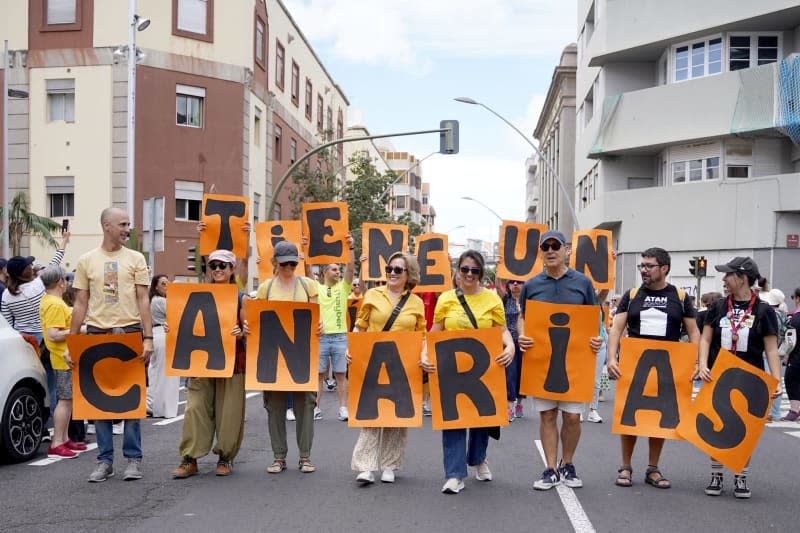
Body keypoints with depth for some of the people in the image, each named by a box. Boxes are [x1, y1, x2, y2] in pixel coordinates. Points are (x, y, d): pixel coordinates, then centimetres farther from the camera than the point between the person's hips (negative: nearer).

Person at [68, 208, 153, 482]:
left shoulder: (135, 259, 4)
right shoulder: (87, 261, 7)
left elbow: (143, 301, 0)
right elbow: (80, 304, 8)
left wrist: (148, 337, -9)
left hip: (130, 333, -1)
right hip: (97, 334, 1)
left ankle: (133, 458, 11)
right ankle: (105, 460, 14)